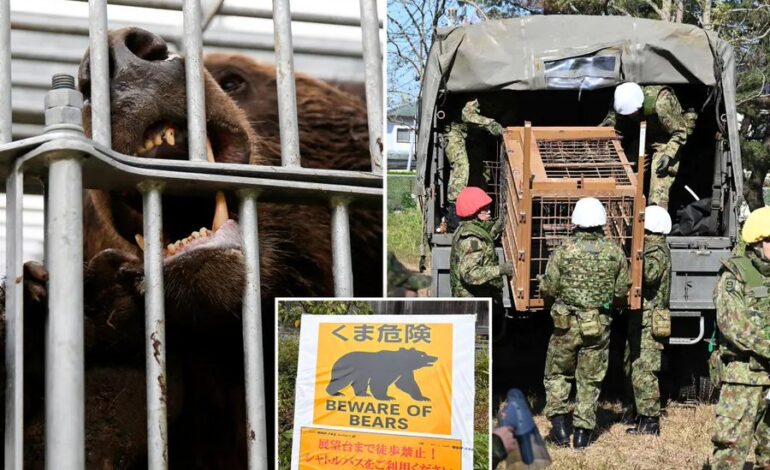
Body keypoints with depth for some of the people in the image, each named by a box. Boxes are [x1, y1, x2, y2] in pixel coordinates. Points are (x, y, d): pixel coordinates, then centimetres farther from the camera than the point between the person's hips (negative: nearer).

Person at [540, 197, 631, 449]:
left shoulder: (564, 250, -10)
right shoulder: (615, 252, -3)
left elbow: (548, 288, -8)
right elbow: (622, 290, 3)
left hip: (567, 323, -2)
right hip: (599, 325, 2)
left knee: (557, 373, 16)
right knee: (590, 380, 12)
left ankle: (558, 418, 6)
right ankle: (583, 430, 13)